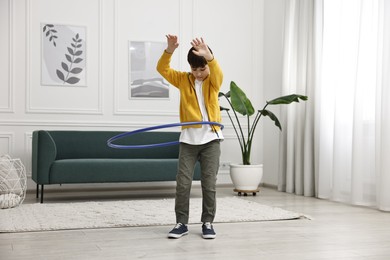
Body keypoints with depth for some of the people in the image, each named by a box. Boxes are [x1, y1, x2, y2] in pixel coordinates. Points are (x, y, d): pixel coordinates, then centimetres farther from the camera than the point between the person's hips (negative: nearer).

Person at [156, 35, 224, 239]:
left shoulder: (213, 81, 1)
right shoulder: (183, 79, 5)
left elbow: (217, 73, -22)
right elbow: (162, 69, -6)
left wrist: (208, 56, -44)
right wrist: (169, 51, -25)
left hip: (211, 138, -1)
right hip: (188, 139, 1)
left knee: (209, 184, 4)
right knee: (182, 183, 0)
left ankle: (207, 223, 15)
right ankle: (181, 223, 11)